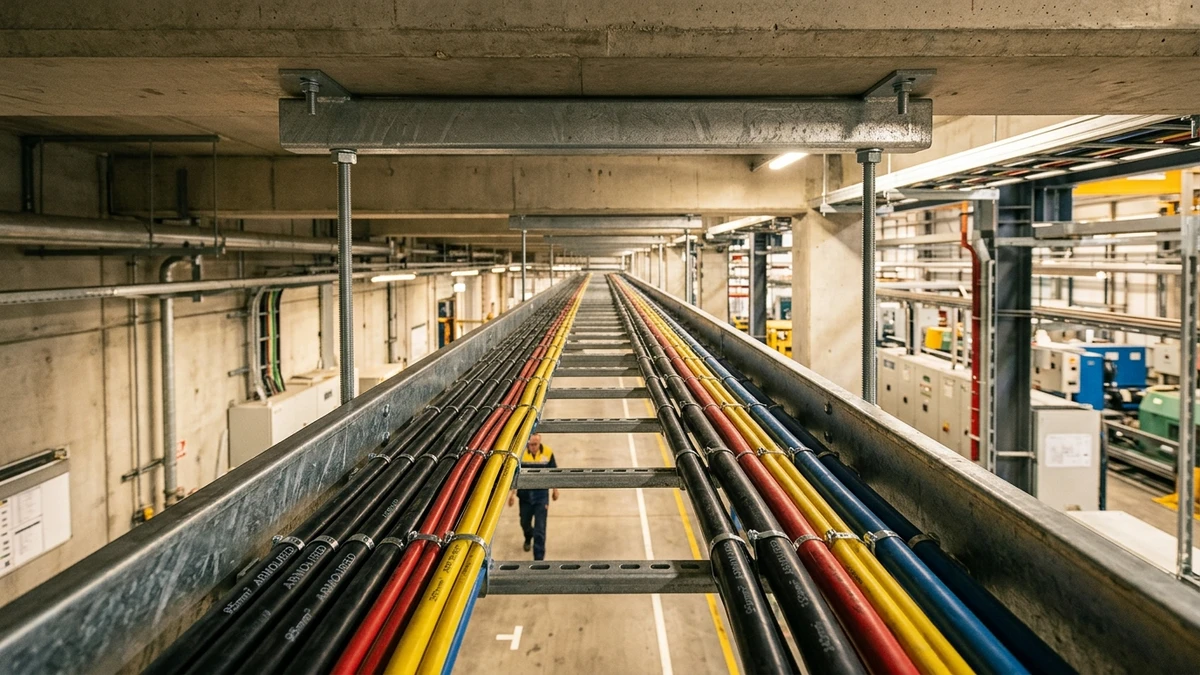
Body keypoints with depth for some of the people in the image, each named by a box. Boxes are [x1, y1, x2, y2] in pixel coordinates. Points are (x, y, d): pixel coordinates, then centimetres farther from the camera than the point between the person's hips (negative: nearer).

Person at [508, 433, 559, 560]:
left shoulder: (548, 453, -14)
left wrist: (555, 490, 11)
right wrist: (512, 493, -4)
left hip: (541, 494, -1)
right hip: (525, 494, 1)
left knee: (540, 529, -3)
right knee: (525, 522, 22)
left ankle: (539, 558, 5)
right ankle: (528, 538, 56)